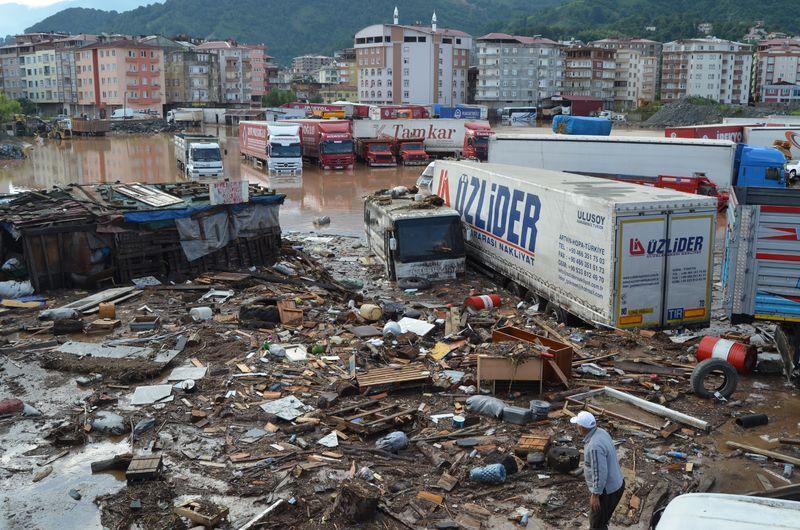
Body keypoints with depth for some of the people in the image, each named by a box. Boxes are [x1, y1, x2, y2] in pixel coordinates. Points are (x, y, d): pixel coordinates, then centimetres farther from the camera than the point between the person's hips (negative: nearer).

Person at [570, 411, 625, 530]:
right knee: (603, 519, 26)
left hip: (607, 491, -9)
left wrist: (595, 495, -19)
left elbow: (600, 474, -29)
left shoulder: (594, 446, -33)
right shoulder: (601, 432, -2)